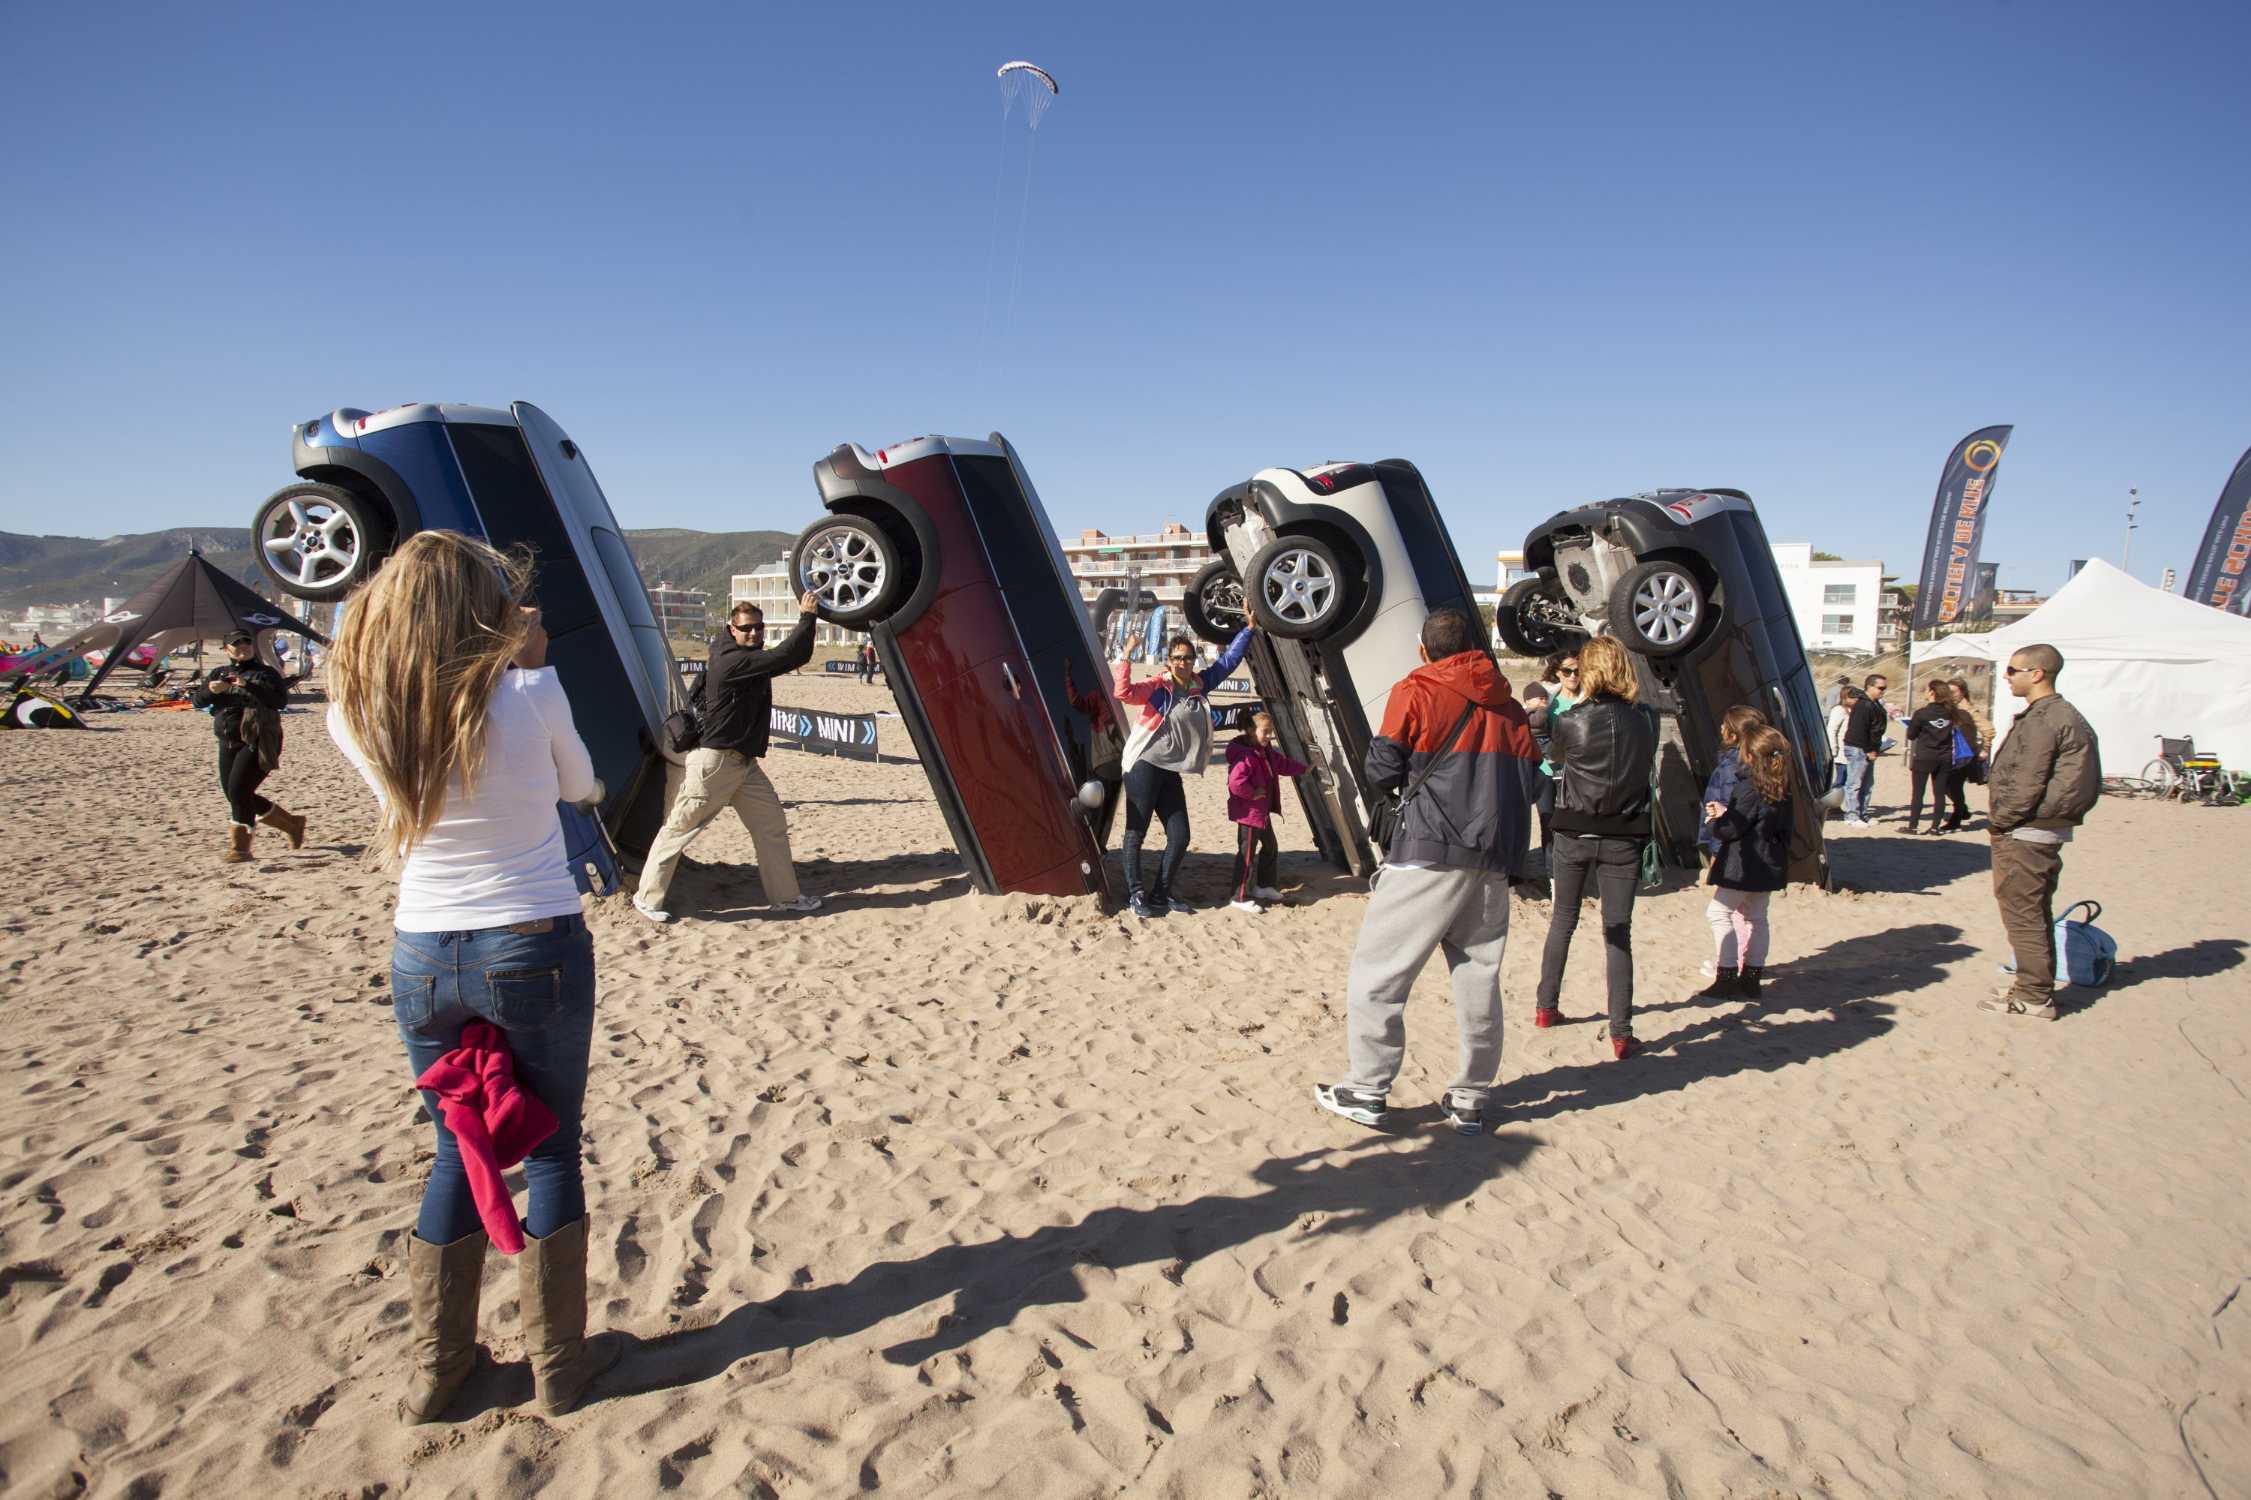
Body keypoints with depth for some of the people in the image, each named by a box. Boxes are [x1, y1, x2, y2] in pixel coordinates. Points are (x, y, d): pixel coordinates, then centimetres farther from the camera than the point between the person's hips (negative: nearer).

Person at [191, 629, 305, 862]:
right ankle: (291, 824, 24)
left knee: (238, 790, -17)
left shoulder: (265, 673, 0)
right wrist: (209, 689, -13)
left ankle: (239, 847, -9)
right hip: (228, 744, 7)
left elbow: (281, 699, -16)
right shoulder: (220, 674, 17)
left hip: (257, 743, -7)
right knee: (235, 795, 9)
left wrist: (249, 686, -28)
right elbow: (197, 701, 9)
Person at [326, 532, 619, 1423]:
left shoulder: (353, 718, -5)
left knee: (458, 1151, 20)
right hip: (535, 953, -3)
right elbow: (580, 785, 2)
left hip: (422, 959, 4)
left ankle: (435, 1370, 29)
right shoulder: (527, 691, -16)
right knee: (552, 1151, 12)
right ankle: (558, 1364, 24)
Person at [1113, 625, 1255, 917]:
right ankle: (1135, 894, 5)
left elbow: (1228, 661, 19)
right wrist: (1126, 657, -21)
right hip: (1144, 767, -7)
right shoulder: (1158, 687, -6)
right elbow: (1124, 692, -22)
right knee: (1136, 833, -3)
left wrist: (1249, 627, 20)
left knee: (1180, 837, 7)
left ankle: (1161, 894, 20)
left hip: (1171, 772, 7)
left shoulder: (1199, 686, 11)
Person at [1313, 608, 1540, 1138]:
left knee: (1377, 970, 1)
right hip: (1495, 860, 6)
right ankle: (1471, 1098, 14)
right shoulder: (1509, 704, 14)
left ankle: (1367, 1092, 1)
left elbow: (1382, 772, -1)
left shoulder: (1417, 691, -1)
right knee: (1479, 975, 11)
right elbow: (1528, 778, 14)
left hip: (1430, 854, -5)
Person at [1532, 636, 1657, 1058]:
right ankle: (1621, 1033, -1)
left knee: (1562, 920, 18)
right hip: (1624, 838, 0)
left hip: (1574, 835, 0)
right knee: (1618, 932, 3)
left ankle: (1546, 1007, 28)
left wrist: (1579, 706, 16)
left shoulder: (1571, 722, -10)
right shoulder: (1644, 721, -5)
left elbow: (1552, 755, 10)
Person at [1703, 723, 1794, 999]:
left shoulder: (1749, 786, -20)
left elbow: (1732, 828, -20)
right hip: (1770, 863, 8)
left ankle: (1727, 975, -5)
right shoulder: (1782, 788, 6)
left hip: (1744, 864, -8)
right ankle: (1752, 976, 19)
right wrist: (1725, 813, 15)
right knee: (1757, 917, 15)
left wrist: (1713, 821, 3)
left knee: (1719, 912, 0)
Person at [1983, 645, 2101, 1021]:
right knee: (2035, 913, 18)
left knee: (2023, 914, -2)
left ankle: (2034, 996, 3)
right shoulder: (2066, 715, 14)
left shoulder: (2040, 721, -19)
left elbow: (2027, 786, -23)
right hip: (2049, 831, 10)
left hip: (2023, 834, -10)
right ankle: (2036, 985, 27)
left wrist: (1998, 819, -9)